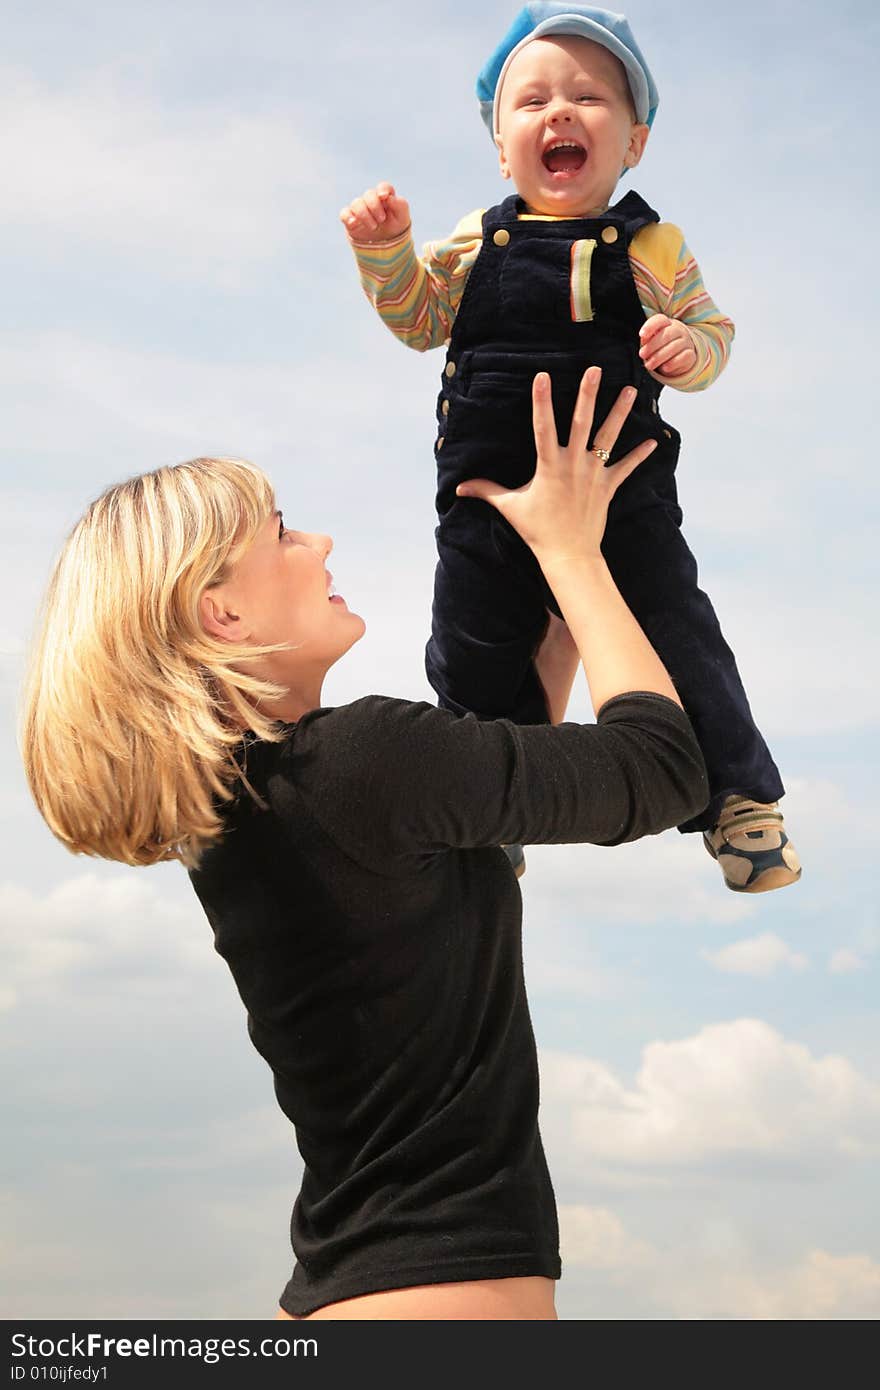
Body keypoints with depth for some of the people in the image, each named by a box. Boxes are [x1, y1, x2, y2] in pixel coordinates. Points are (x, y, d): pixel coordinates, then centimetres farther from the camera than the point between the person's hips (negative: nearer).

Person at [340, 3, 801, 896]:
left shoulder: (650, 246, -1)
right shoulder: (476, 243, 5)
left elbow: (711, 329, 4)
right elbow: (419, 320, 15)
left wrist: (691, 346, -18)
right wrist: (387, 250, 0)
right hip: (486, 494, 3)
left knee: (675, 645, 0)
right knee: (475, 659, 10)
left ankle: (738, 796, 23)